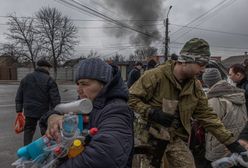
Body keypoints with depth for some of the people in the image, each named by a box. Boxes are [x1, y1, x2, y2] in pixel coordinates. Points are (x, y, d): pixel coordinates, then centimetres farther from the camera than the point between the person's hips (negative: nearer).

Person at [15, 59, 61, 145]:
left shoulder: (26, 78, 8)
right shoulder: (49, 80, -8)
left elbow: (19, 96, 10)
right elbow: (55, 99, -14)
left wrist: (19, 111, 13)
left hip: (29, 111, 4)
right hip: (44, 112, -3)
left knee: (28, 131, 17)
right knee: (46, 132, 12)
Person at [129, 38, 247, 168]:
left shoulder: (195, 86, 0)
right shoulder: (155, 76, -20)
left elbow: (207, 115, 3)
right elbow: (130, 98, -15)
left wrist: (232, 143, 1)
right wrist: (152, 113, -27)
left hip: (176, 137, 5)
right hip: (150, 135, -4)